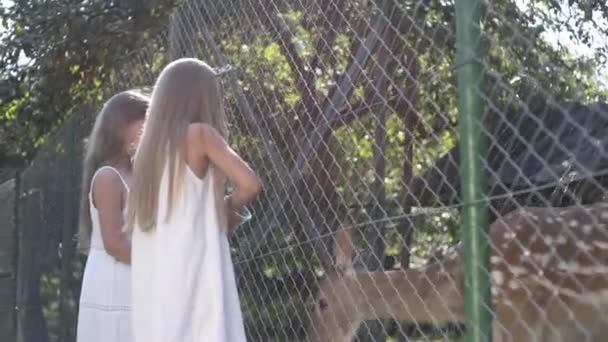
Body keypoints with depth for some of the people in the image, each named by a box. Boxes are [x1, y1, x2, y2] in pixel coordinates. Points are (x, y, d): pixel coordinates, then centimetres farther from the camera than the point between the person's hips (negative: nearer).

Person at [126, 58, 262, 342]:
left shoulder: (150, 144, 15)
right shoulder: (200, 134, -3)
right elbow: (250, 184, -14)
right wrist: (228, 207, 7)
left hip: (153, 280, 7)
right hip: (193, 272, -7)